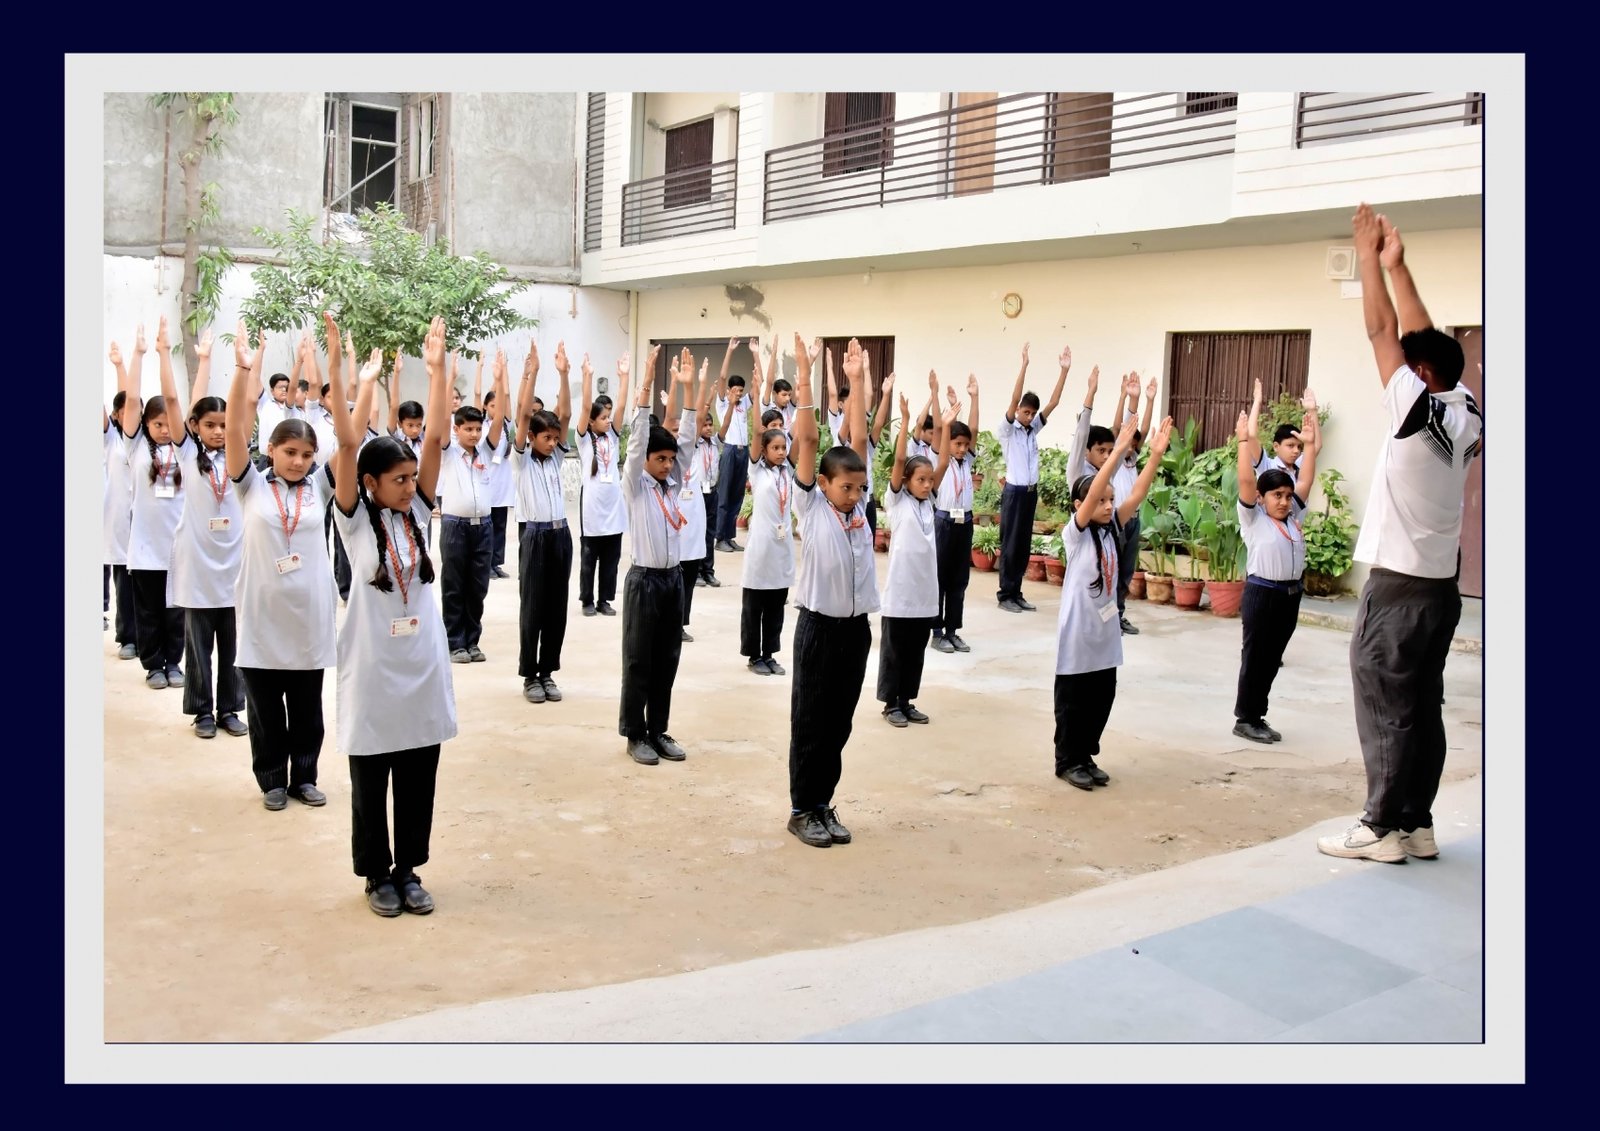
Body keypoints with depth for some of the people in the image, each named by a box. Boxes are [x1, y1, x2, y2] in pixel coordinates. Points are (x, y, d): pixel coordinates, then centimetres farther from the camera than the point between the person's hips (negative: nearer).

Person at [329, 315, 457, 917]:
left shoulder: (417, 512, 4)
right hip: (372, 668, -3)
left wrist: (436, 368, -13)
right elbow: (348, 447, -18)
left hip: (423, 664, 4)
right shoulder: (354, 519, -5)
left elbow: (436, 439, -6)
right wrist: (360, 383, -28)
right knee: (370, 782, 9)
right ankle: (378, 874, 23)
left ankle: (409, 869, 25)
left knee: (418, 780, 11)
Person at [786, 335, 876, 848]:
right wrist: (804, 376, -15)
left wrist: (856, 379, 2)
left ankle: (824, 804, 22)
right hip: (818, 626, -5)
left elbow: (859, 439, 4)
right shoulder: (810, 505, -6)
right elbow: (805, 443, -12)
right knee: (810, 722, 4)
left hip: (856, 627, 5)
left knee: (839, 723, 11)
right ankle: (802, 810, 14)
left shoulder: (859, 504, 5)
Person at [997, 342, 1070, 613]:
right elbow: (1014, 399, -20)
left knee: (1024, 545, 9)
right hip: (1014, 491, -6)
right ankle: (1005, 595, 4)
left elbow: (1054, 402, 3)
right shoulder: (1008, 430, -6)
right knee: (1010, 545, -2)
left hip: (1031, 492, 6)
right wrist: (1024, 364, -29)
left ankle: (1016, 593, 15)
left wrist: (1064, 370, -6)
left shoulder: (1034, 429, 9)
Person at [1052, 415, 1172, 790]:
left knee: (1101, 699, 12)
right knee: (1072, 701, 4)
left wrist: (1156, 454, -17)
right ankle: (1068, 761, 16)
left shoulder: (1111, 528, 5)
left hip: (1106, 629, 6)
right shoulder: (1074, 533, -11)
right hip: (1078, 631, -6)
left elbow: (1137, 494, -6)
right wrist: (1118, 450, -32)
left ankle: (1086, 757, 25)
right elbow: (1091, 493, -26)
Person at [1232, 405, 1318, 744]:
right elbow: (1245, 481, -15)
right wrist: (1245, 440, -19)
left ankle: (1257, 716, 19)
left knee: (1272, 658, 10)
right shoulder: (1253, 518, -4)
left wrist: (1311, 444, 6)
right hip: (1261, 592, -6)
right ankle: (1245, 718, 8)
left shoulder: (1293, 517, 12)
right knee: (1254, 657, 1)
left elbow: (1306, 480, 11)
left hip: (1290, 593, 6)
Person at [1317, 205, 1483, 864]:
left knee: (1386, 708, -2)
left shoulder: (1421, 412, -14)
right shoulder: (1465, 415, 7)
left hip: (1399, 587, -8)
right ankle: (1416, 822, 17)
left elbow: (1382, 332, -10)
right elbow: (1422, 338, 15)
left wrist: (1369, 258, -2)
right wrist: (1396, 266, 18)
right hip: (1440, 584, 8)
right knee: (1422, 709, 11)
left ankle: (1384, 827, 2)